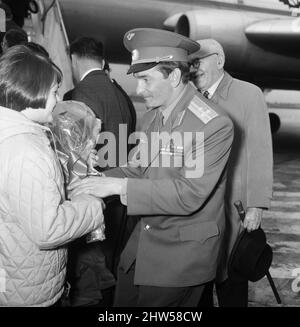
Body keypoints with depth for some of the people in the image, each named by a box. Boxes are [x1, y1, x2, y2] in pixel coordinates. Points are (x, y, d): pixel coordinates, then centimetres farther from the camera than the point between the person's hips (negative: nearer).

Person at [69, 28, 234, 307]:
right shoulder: (152, 115, 4)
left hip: (182, 252, -7)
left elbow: (189, 195, -26)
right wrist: (100, 180, -8)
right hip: (143, 242, 7)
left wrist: (119, 186, -28)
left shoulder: (214, 125, -22)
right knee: (123, 303, 19)